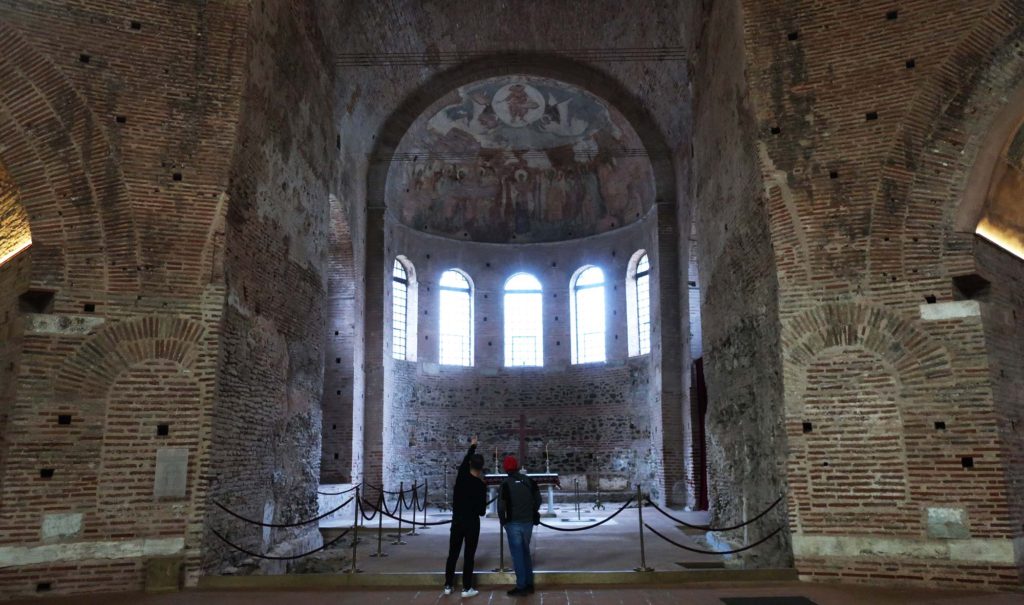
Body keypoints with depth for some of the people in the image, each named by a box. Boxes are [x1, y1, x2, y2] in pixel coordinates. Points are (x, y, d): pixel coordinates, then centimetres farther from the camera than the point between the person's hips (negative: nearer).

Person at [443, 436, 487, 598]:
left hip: (457, 521, 4)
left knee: (452, 554, 12)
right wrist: (482, 510, 15)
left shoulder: (461, 476, -3)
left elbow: (465, 459, 18)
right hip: (472, 523, -4)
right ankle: (467, 588, 4)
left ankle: (448, 586, 17)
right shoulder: (481, 485, -12)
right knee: (469, 556, 2)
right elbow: (482, 510, -10)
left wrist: (472, 446, 34)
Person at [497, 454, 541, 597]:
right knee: (525, 553, 17)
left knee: (517, 555, 1)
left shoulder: (506, 484, -12)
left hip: (513, 523, -5)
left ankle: (521, 587, 2)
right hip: (528, 522, 5)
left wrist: (502, 521, 2)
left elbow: (501, 505, -14)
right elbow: (538, 499, 7)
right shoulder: (529, 481, 2)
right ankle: (529, 584, 21)